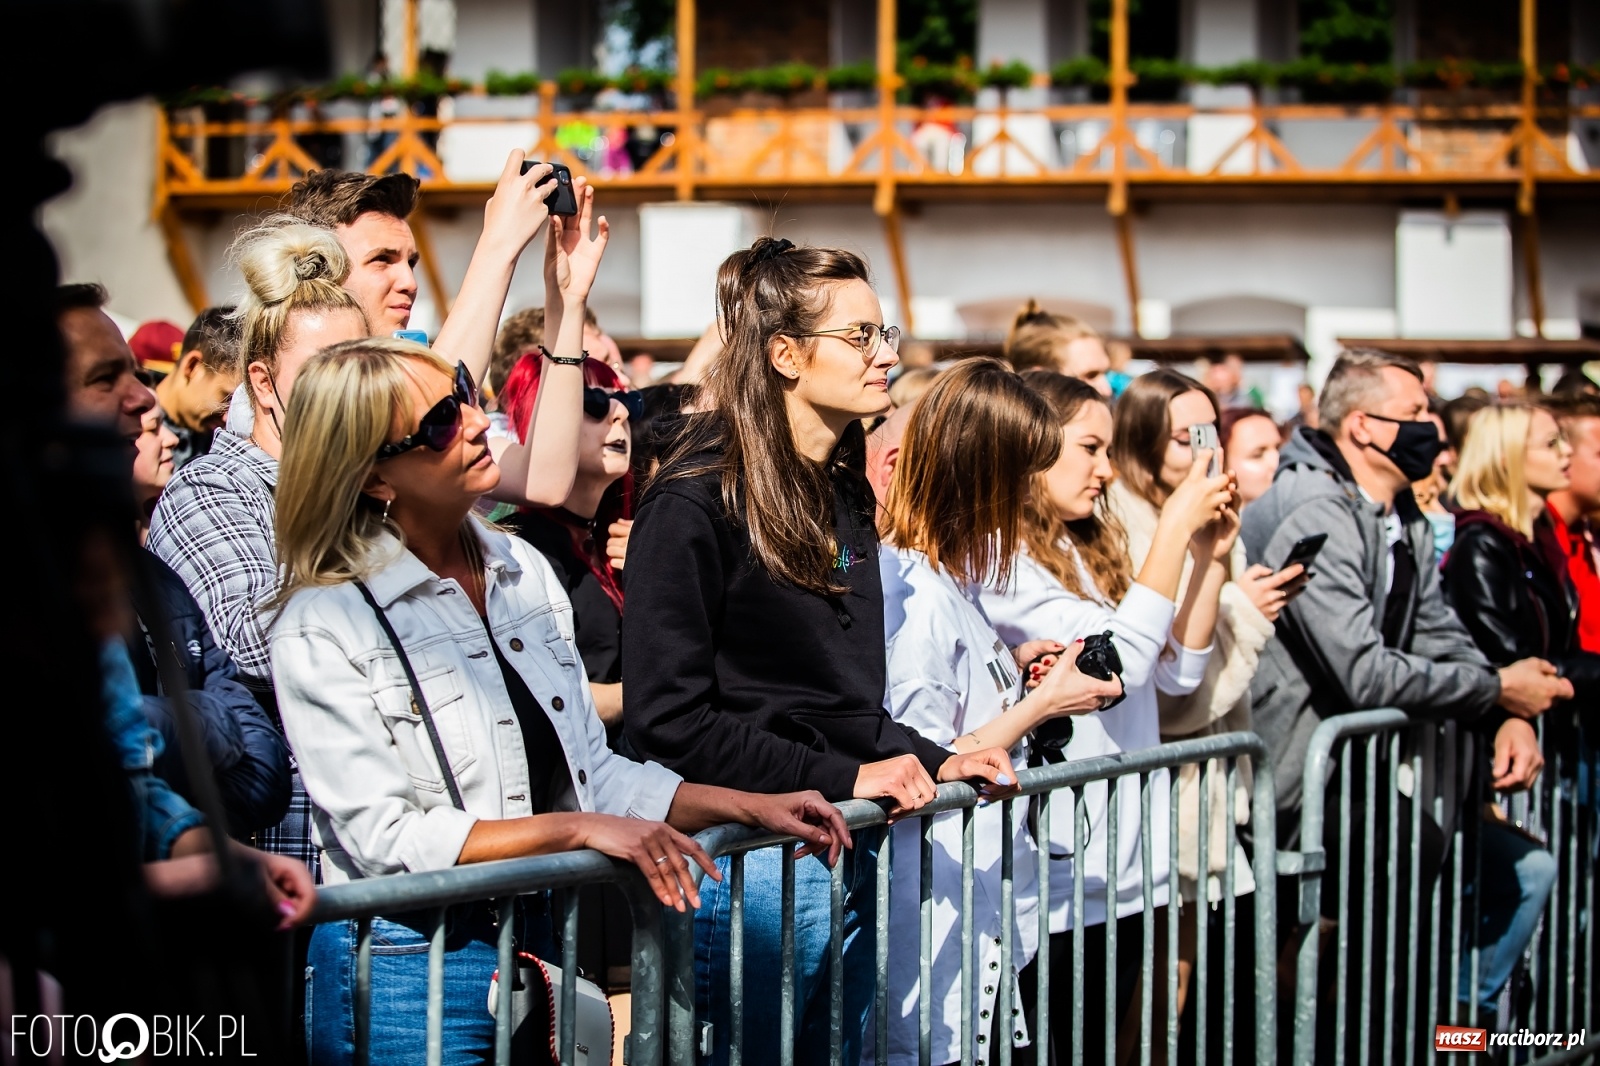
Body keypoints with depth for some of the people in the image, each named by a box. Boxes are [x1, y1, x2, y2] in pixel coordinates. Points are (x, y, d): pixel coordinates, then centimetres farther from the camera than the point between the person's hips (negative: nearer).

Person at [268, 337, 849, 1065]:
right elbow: (383, 839, -19)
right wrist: (576, 828, -23)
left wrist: (747, 806, 2)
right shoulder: (323, 628, -13)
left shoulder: (522, 571, 8)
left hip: (535, 946, 6)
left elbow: (590, 771, 12)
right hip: (410, 969, -6)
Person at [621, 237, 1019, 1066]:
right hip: (751, 854, -8)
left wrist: (933, 760, 6)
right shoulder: (697, 502, -12)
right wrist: (843, 777, -18)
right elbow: (669, 718, -17)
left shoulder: (843, 494, 14)